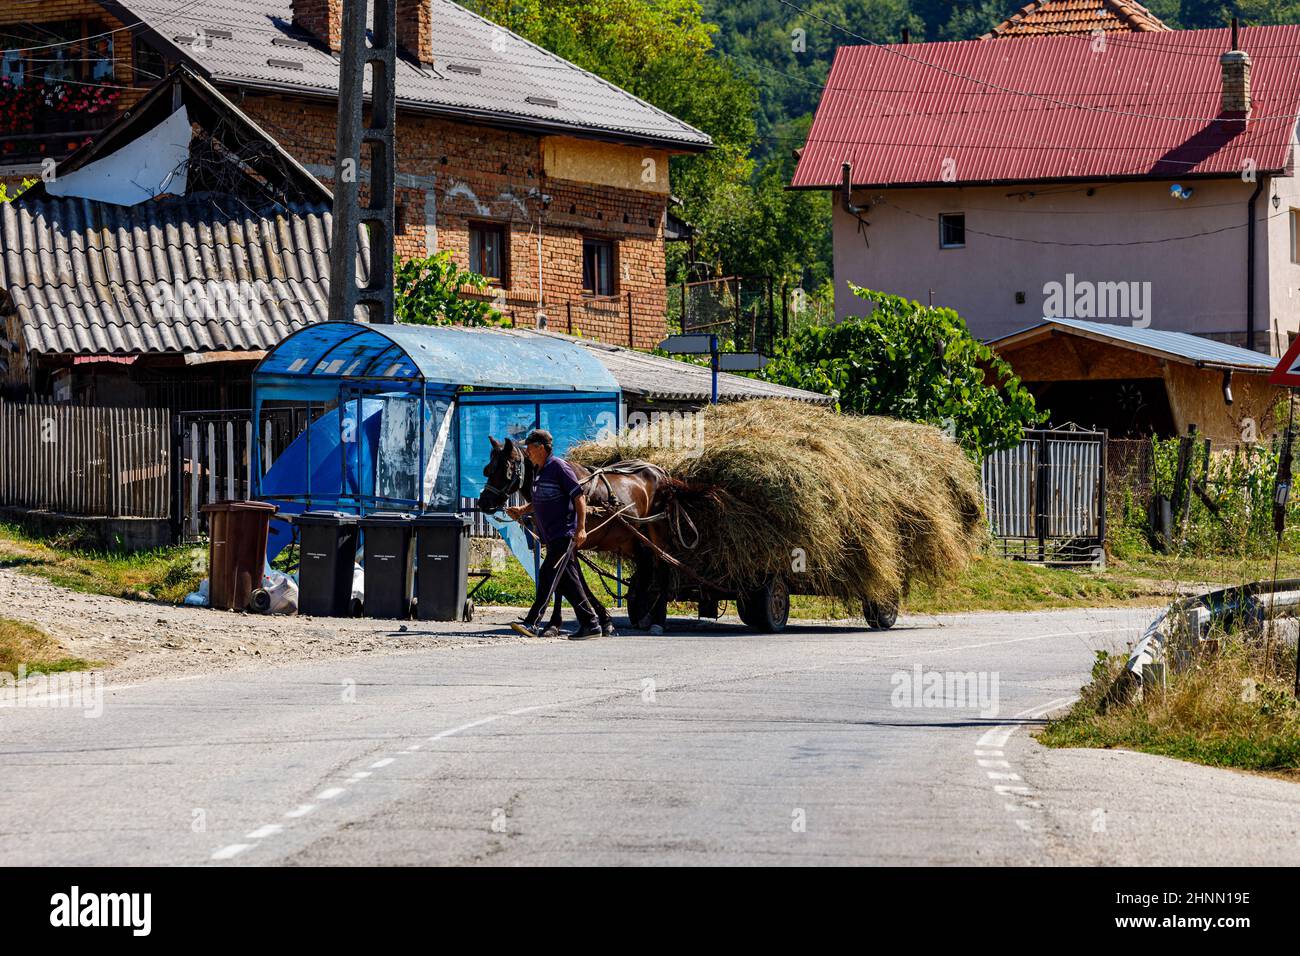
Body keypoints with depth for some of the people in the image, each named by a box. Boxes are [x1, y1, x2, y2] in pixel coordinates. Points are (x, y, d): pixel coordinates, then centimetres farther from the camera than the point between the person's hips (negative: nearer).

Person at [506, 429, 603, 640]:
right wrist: (522, 510, 8)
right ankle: (591, 624, 15)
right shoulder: (538, 471, 15)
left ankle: (532, 623, -20)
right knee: (568, 582, 10)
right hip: (552, 536, 10)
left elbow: (579, 497, -14)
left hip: (565, 534, -10)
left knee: (548, 576, -15)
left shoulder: (559, 467, -11)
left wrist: (581, 528, -20)